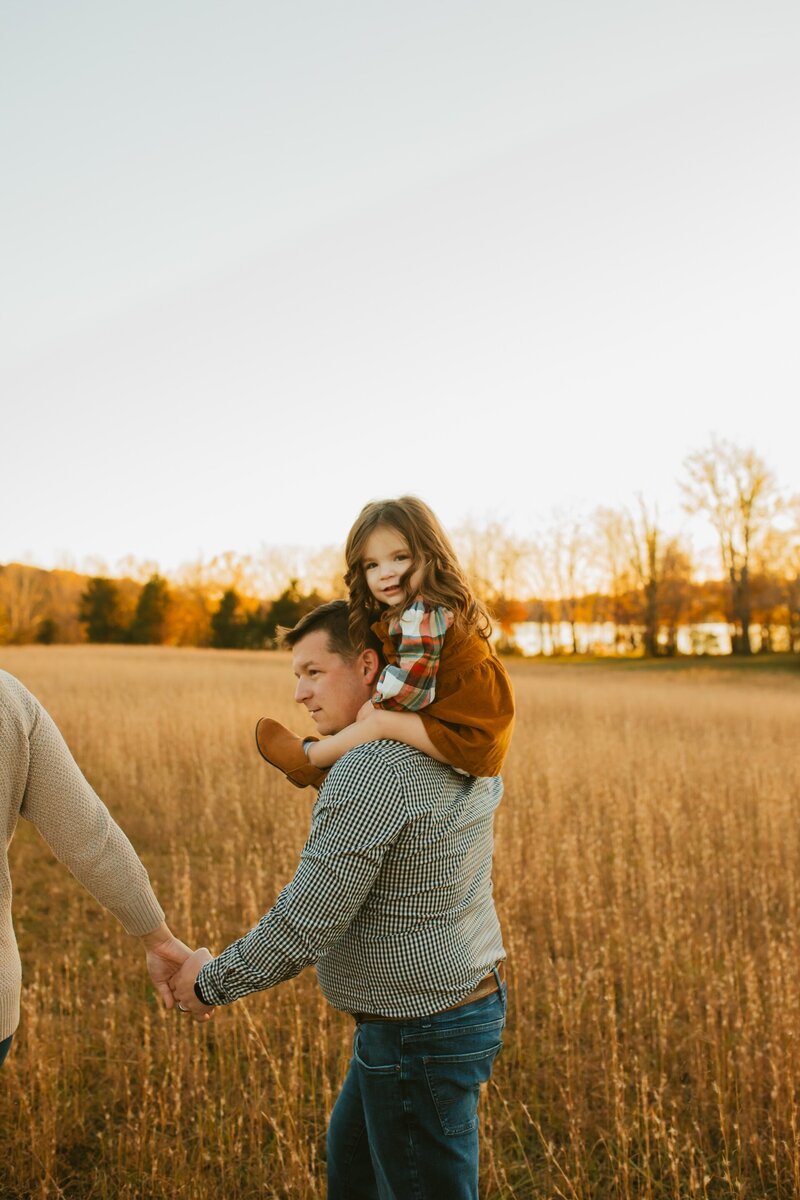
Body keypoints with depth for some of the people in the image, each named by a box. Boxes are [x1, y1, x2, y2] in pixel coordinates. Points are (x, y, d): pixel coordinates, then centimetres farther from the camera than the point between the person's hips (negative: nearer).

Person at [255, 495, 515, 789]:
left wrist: (373, 707, -6)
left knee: (380, 721, -13)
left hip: (467, 735, -11)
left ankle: (307, 757, 8)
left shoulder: (420, 614, -19)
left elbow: (409, 685, -23)